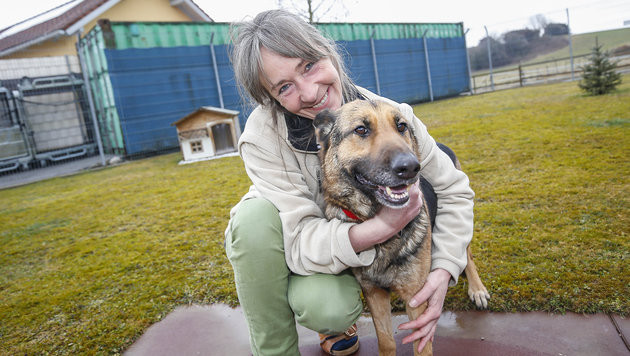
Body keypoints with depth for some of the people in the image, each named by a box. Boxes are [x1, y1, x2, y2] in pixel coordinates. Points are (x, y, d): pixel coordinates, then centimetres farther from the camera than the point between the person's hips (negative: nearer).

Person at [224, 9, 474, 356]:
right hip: (284, 242, 0)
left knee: (328, 310, -31)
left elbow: (453, 191, -9)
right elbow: (300, 239, -31)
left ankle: (335, 319, 10)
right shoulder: (263, 135, -27)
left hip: (360, 246, 1)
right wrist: (380, 226, -45)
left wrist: (443, 270, -20)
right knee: (256, 214, -34)